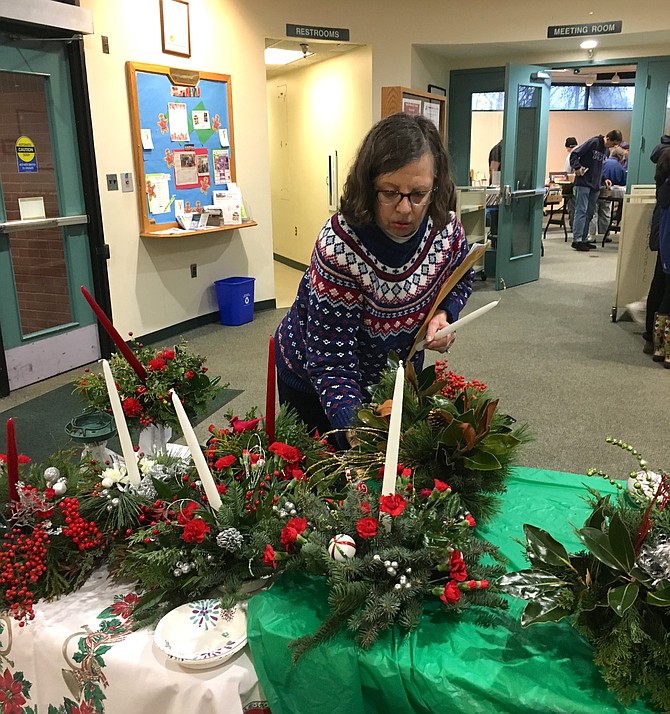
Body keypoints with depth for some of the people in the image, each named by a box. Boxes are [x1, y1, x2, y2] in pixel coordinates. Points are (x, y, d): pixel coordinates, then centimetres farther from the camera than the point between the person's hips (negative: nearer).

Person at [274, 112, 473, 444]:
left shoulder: (446, 227, -19)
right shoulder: (338, 245, -34)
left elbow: (460, 280, 5)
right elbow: (332, 364, -34)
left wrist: (444, 314, -17)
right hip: (316, 385, -4)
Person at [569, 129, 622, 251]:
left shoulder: (606, 150, 16)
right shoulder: (593, 142, -8)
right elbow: (575, 154, -12)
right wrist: (577, 167, -23)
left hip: (595, 186, 8)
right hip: (583, 183, -8)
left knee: (589, 213, 10)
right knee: (581, 211, -10)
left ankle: (584, 239, 16)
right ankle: (577, 240, -10)